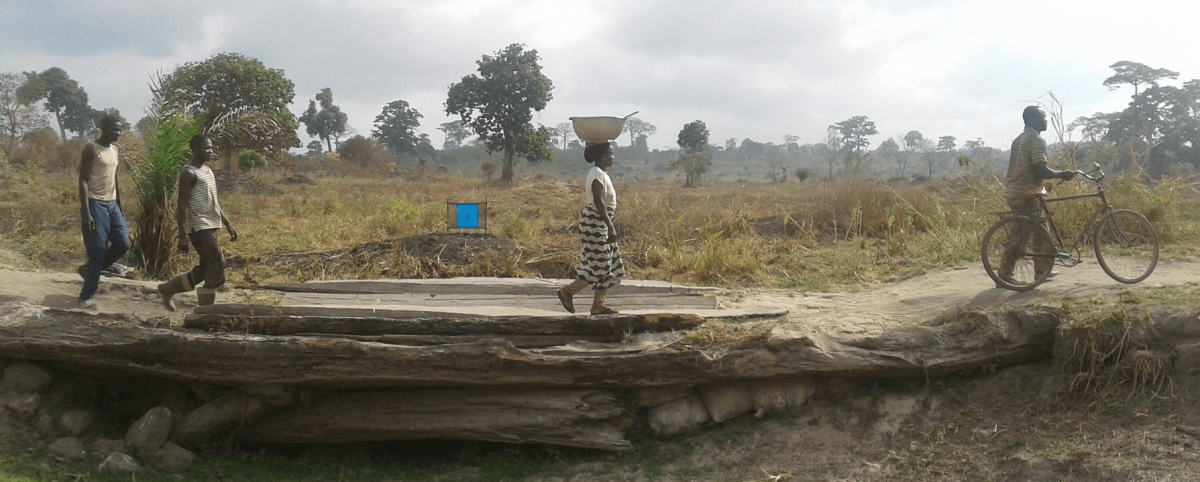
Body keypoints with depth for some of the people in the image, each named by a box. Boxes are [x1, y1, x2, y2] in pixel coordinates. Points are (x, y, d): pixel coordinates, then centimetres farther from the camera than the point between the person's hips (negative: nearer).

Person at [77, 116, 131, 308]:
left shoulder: (114, 149, 15)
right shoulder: (91, 148, -10)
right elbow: (83, 181, -14)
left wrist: (119, 208, 20)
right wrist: (85, 213, -21)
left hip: (111, 204, 8)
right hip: (95, 204, -8)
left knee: (123, 244, 0)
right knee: (97, 251, -7)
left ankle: (88, 270, 23)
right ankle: (87, 296, 4)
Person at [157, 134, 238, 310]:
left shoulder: (207, 170, 17)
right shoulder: (189, 173, -11)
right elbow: (182, 205, -15)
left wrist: (227, 223, 21)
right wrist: (182, 235, -20)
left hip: (210, 226, 10)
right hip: (198, 227, -9)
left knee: (206, 269, 13)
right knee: (217, 269, -11)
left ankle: (168, 289, 26)